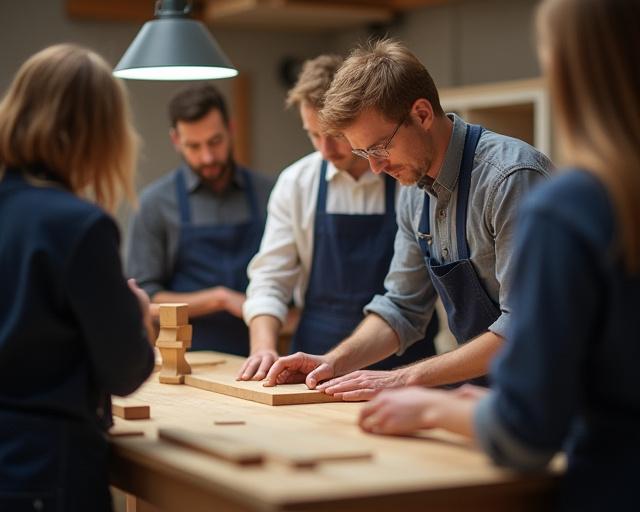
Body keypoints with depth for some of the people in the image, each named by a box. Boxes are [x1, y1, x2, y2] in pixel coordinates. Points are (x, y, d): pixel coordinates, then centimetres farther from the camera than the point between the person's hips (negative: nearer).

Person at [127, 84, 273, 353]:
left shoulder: (267, 194, 6)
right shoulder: (155, 202, 1)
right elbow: (144, 299, 0)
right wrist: (220, 299, -9)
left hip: (255, 354, 2)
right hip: (187, 359, -1)